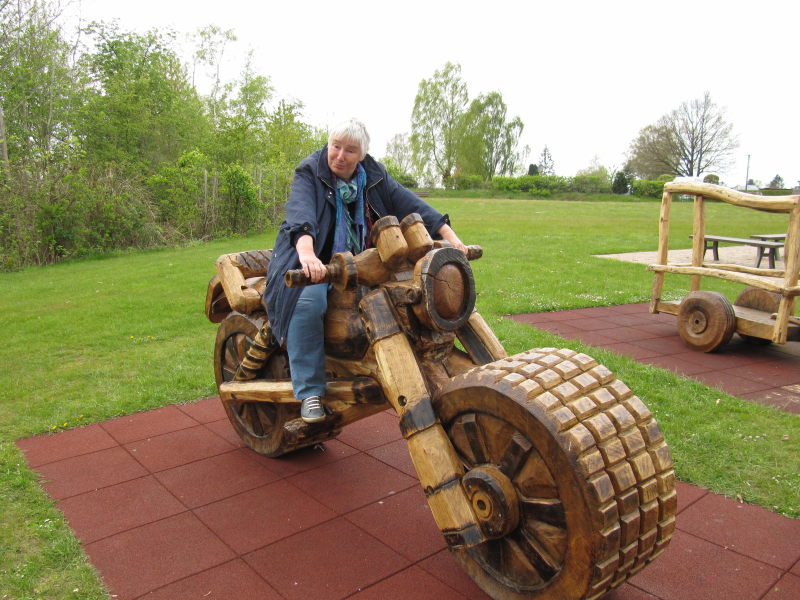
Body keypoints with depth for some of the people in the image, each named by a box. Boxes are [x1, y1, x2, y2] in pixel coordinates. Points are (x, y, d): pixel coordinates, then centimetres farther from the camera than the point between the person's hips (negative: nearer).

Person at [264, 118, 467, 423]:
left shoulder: (374, 176, 5)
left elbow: (409, 204, -1)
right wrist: (307, 253, -48)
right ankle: (309, 391, -24)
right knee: (308, 302, -35)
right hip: (314, 261, -4)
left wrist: (450, 237, -12)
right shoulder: (309, 172, -8)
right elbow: (301, 214, -28)